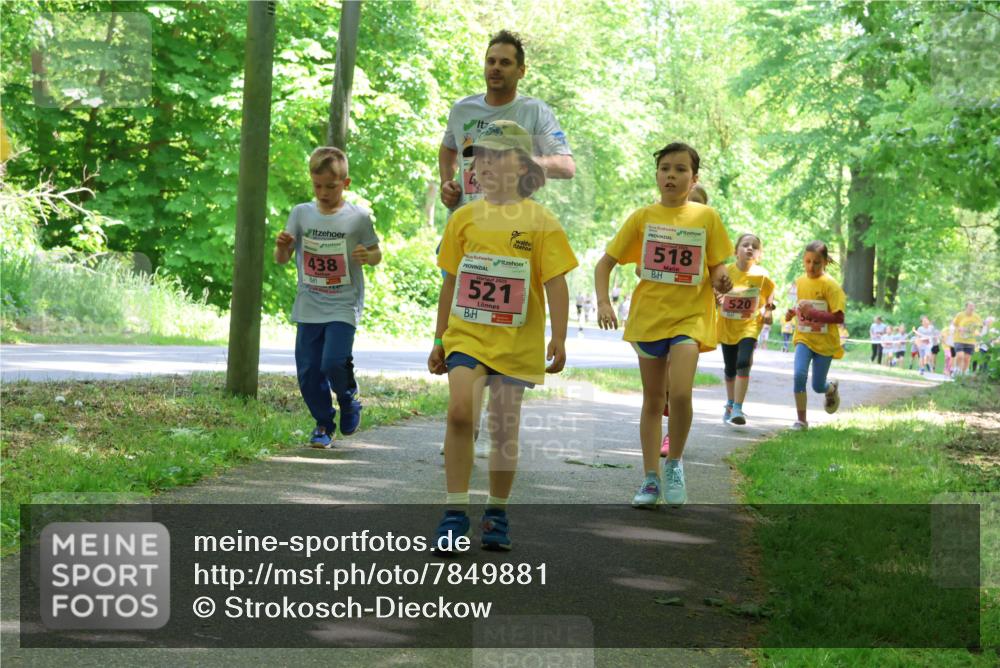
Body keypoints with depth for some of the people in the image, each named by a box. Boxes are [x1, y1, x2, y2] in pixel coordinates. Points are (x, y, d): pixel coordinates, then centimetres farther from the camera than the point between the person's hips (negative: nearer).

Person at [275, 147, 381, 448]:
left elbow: (376, 253, 7)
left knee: (334, 362, -19)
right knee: (307, 371, 3)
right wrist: (282, 246, -18)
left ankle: (348, 401, 13)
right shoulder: (301, 213, 3)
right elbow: (282, 259, 6)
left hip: (343, 307, -3)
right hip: (308, 307, 3)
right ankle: (323, 424, 23)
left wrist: (368, 256, -16)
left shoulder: (358, 218, -3)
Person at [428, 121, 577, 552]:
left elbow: (556, 285, -4)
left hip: (516, 341, -1)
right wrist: (439, 340, 14)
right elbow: (451, 282, 13)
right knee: (460, 411, -18)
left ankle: (497, 514, 23)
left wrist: (559, 340, -10)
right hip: (466, 335, 1)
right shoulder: (464, 218, 6)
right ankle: (456, 512, -10)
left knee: (504, 430, 6)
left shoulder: (540, 221, -3)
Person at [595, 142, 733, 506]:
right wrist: (603, 303, -11)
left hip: (689, 317, -2)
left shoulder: (706, 217, 1)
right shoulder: (642, 217, 2)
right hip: (648, 316, 2)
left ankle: (674, 463, 3)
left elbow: (717, 268, 6)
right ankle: (651, 478, 16)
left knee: (680, 394, -19)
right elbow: (604, 263, 4)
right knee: (652, 399, 8)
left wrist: (721, 280, -17)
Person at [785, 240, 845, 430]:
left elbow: (838, 317, -18)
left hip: (825, 341, -3)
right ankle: (801, 420, -8)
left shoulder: (830, 285, -14)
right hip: (803, 338, 3)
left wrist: (813, 314, -28)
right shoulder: (800, 282, 3)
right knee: (799, 375, -19)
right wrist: (793, 311, -1)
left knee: (818, 386, 6)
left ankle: (832, 389, 44)